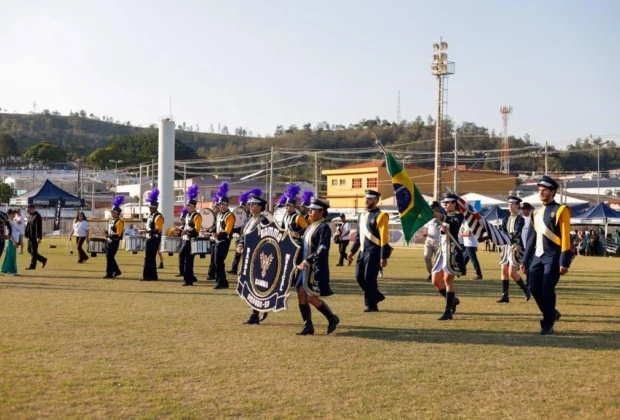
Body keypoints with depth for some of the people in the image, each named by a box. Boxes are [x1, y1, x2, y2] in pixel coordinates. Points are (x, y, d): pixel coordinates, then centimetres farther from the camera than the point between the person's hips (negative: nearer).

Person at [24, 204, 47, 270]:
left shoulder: (37, 216, -16)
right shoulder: (30, 216, 15)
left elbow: (38, 228, -21)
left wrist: (38, 237, -25)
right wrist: (26, 234, 14)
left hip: (35, 237, -10)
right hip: (30, 237, 10)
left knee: (33, 252, -3)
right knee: (30, 250, 14)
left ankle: (32, 266, 5)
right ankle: (43, 260, 22)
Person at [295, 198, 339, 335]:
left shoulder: (324, 227, -10)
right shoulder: (310, 227, 16)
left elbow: (322, 249, -19)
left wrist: (308, 261, -23)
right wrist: (300, 261, 8)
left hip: (317, 269, -8)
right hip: (305, 268, 8)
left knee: (312, 298, -8)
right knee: (301, 295, 3)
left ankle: (332, 318, 11)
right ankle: (308, 326, 10)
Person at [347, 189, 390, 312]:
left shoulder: (380, 216, -10)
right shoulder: (362, 215, 14)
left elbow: (384, 237, -14)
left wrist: (384, 257, -18)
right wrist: (352, 251, 17)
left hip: (373, 252, -8)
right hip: (363, 251, 8)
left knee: (369, 279, -5)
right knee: (359, 277, 8)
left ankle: (372, 305, 7)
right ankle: (377, 296, 27)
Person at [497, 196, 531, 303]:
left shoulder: (520, 219, -5)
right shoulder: (505, 219, 13)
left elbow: (517, 232, -19)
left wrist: (509, 238, -37)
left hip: (516, 248, -6)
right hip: (506, 247, 6)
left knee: (512, 273, -9)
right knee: (504, 271, 2)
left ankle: (526, 290, 12)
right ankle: (505, 296, 6)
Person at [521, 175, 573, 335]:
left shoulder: (560, 210, -7)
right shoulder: (536, 212, 14)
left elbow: (565, 237, -11)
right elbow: (531, 238, 17)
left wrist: (564, 262, -17)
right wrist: (525, 260, 14)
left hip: (553, 257, -7)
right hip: (537, 256, 7)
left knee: (547, 290, -8)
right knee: (534, 288, 2)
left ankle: (548, 325, 4)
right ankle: (552, 313, 24)